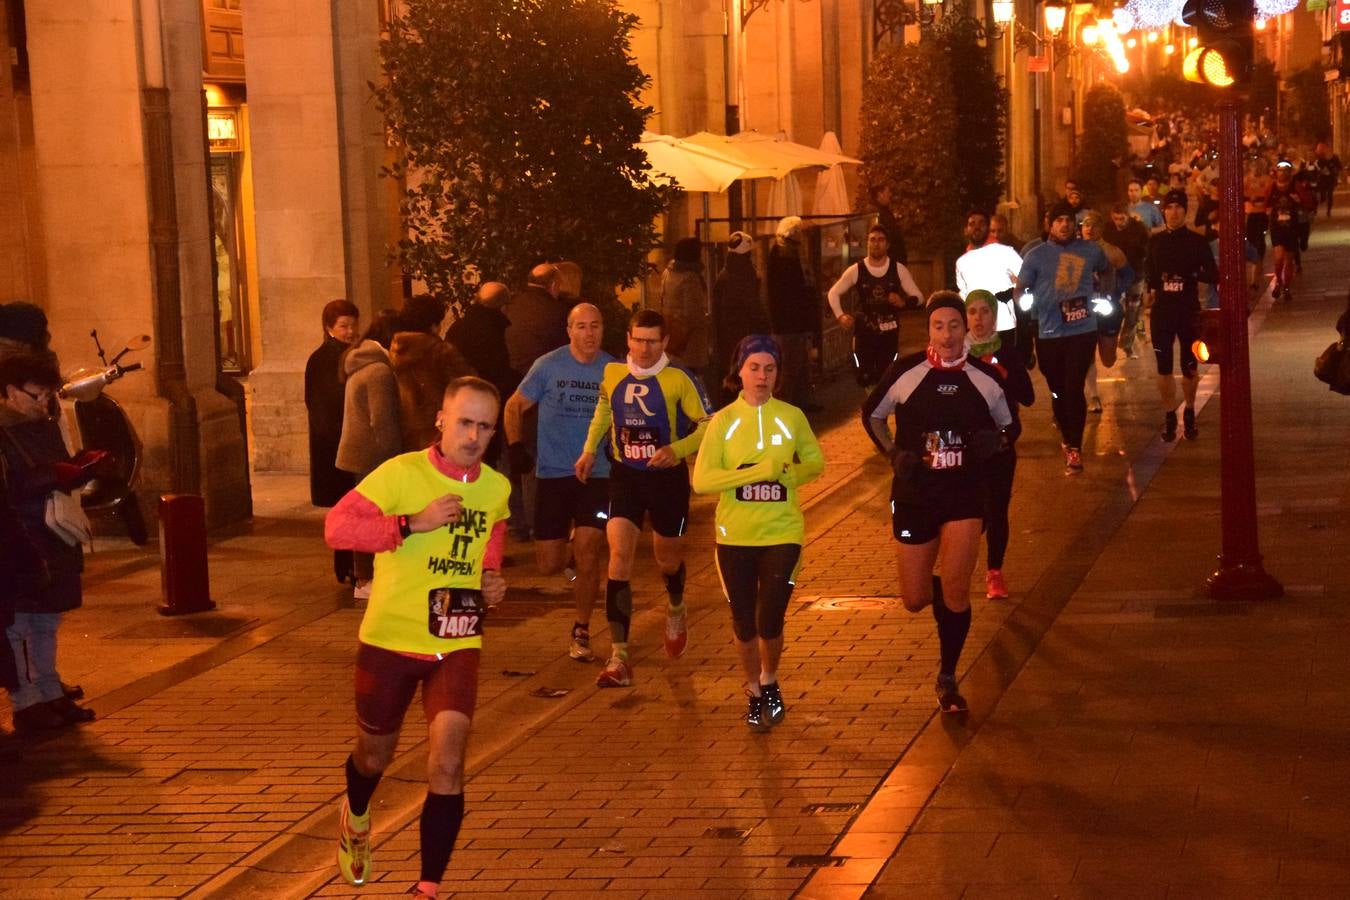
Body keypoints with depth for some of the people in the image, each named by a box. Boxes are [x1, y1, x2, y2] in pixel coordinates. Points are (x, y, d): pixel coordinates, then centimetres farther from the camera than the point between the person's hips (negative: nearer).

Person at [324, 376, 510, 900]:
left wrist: (491, 581, 4)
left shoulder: (496, 489, 1)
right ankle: (356, 818, 55)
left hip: (456, 645, 2)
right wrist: (414, 523, -28)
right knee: (375, 755, 19)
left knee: (447, 766, -14)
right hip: (390, 640, -2)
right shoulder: (401, 473, -15)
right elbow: (337, 528, -23)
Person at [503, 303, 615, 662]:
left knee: (588, 556, -11)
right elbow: (514, 407, 6)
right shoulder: (548, 366, -3)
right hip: (552, 474, 0)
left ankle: (581, 633, 4)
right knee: (549, 566, 2)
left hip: (597, 475, 0)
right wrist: (516, 446, -6)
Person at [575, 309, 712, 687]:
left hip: (668, 476, -2)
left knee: (667, 557, 15)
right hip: (624, 475, 2)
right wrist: (589, 450, 12)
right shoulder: (612, 375, -2)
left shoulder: (679, 380, -13)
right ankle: (619, 657, -15)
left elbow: (708, 425, -10)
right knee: (619, 554, -14)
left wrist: (676, 449, -25)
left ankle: (676, 609, 54)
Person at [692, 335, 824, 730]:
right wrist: (756, 472, -20)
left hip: (782, 534, -1)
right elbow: (702, 480, -10)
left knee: (770, 623, -9)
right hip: (734, 536, 1)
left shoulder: (792, 417, 0)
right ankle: (754, 692, 30)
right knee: (744, 625, 7)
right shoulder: (723, 420, -3)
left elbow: (815, 461, 14)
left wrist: (791, 474, -8)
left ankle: (770, 683, 20)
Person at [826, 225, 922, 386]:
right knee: (863, 379, -2)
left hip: (889, 332, 1)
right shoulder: (856, 270, -3)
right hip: (863, 333, -1)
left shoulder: (899, 270, -1)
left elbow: (917, 297, 3)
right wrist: (840, 316, -7)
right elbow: (834, 293, 7)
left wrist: (904, 302, -19)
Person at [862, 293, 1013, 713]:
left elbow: (1008, 425, 14)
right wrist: (893, 453, -3)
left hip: (966, 493, -1)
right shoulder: (906, 371, -5)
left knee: (955, 590, -12)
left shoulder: (986, 377, -1)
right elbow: (871, 414, 11)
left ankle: (947, 678, 6)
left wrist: (994, 441, -9)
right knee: (915, 600, 5)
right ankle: (942, 594, 42)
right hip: (914, 493, 1)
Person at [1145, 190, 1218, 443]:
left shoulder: (1197, 241, -2)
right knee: (1164, 367, 1)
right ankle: (1169, 417, 13)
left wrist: (1190, 275, -20)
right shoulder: (1155, 241, 5)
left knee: (1189, 367, 7)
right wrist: (1152, 289, 5)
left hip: (1189, 311, -1)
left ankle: (1189, 414, 25)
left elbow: (1214, 276, -6)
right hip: (1162, 310, 2)